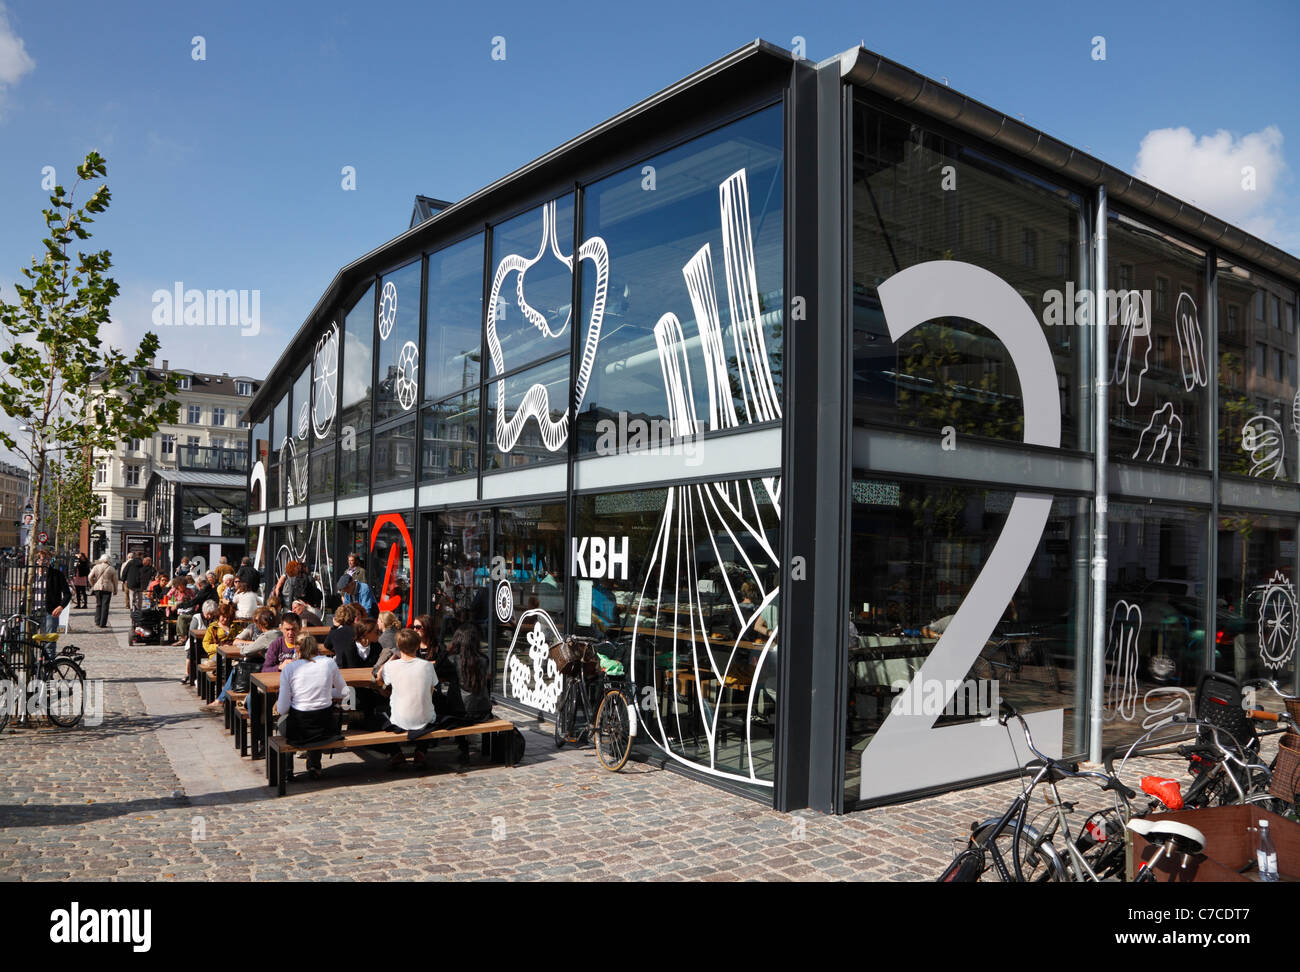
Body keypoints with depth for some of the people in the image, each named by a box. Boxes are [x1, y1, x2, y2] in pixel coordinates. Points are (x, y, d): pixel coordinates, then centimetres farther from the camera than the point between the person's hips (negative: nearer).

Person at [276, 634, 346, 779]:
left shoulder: (289, 668, -8)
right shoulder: (329, 662, -2)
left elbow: (282, 709, -7)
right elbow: (343, 692, 10)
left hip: (298, 729, -1)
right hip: (326, 728, 1)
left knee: (282, 720, 35)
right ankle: (314, 766, 41)